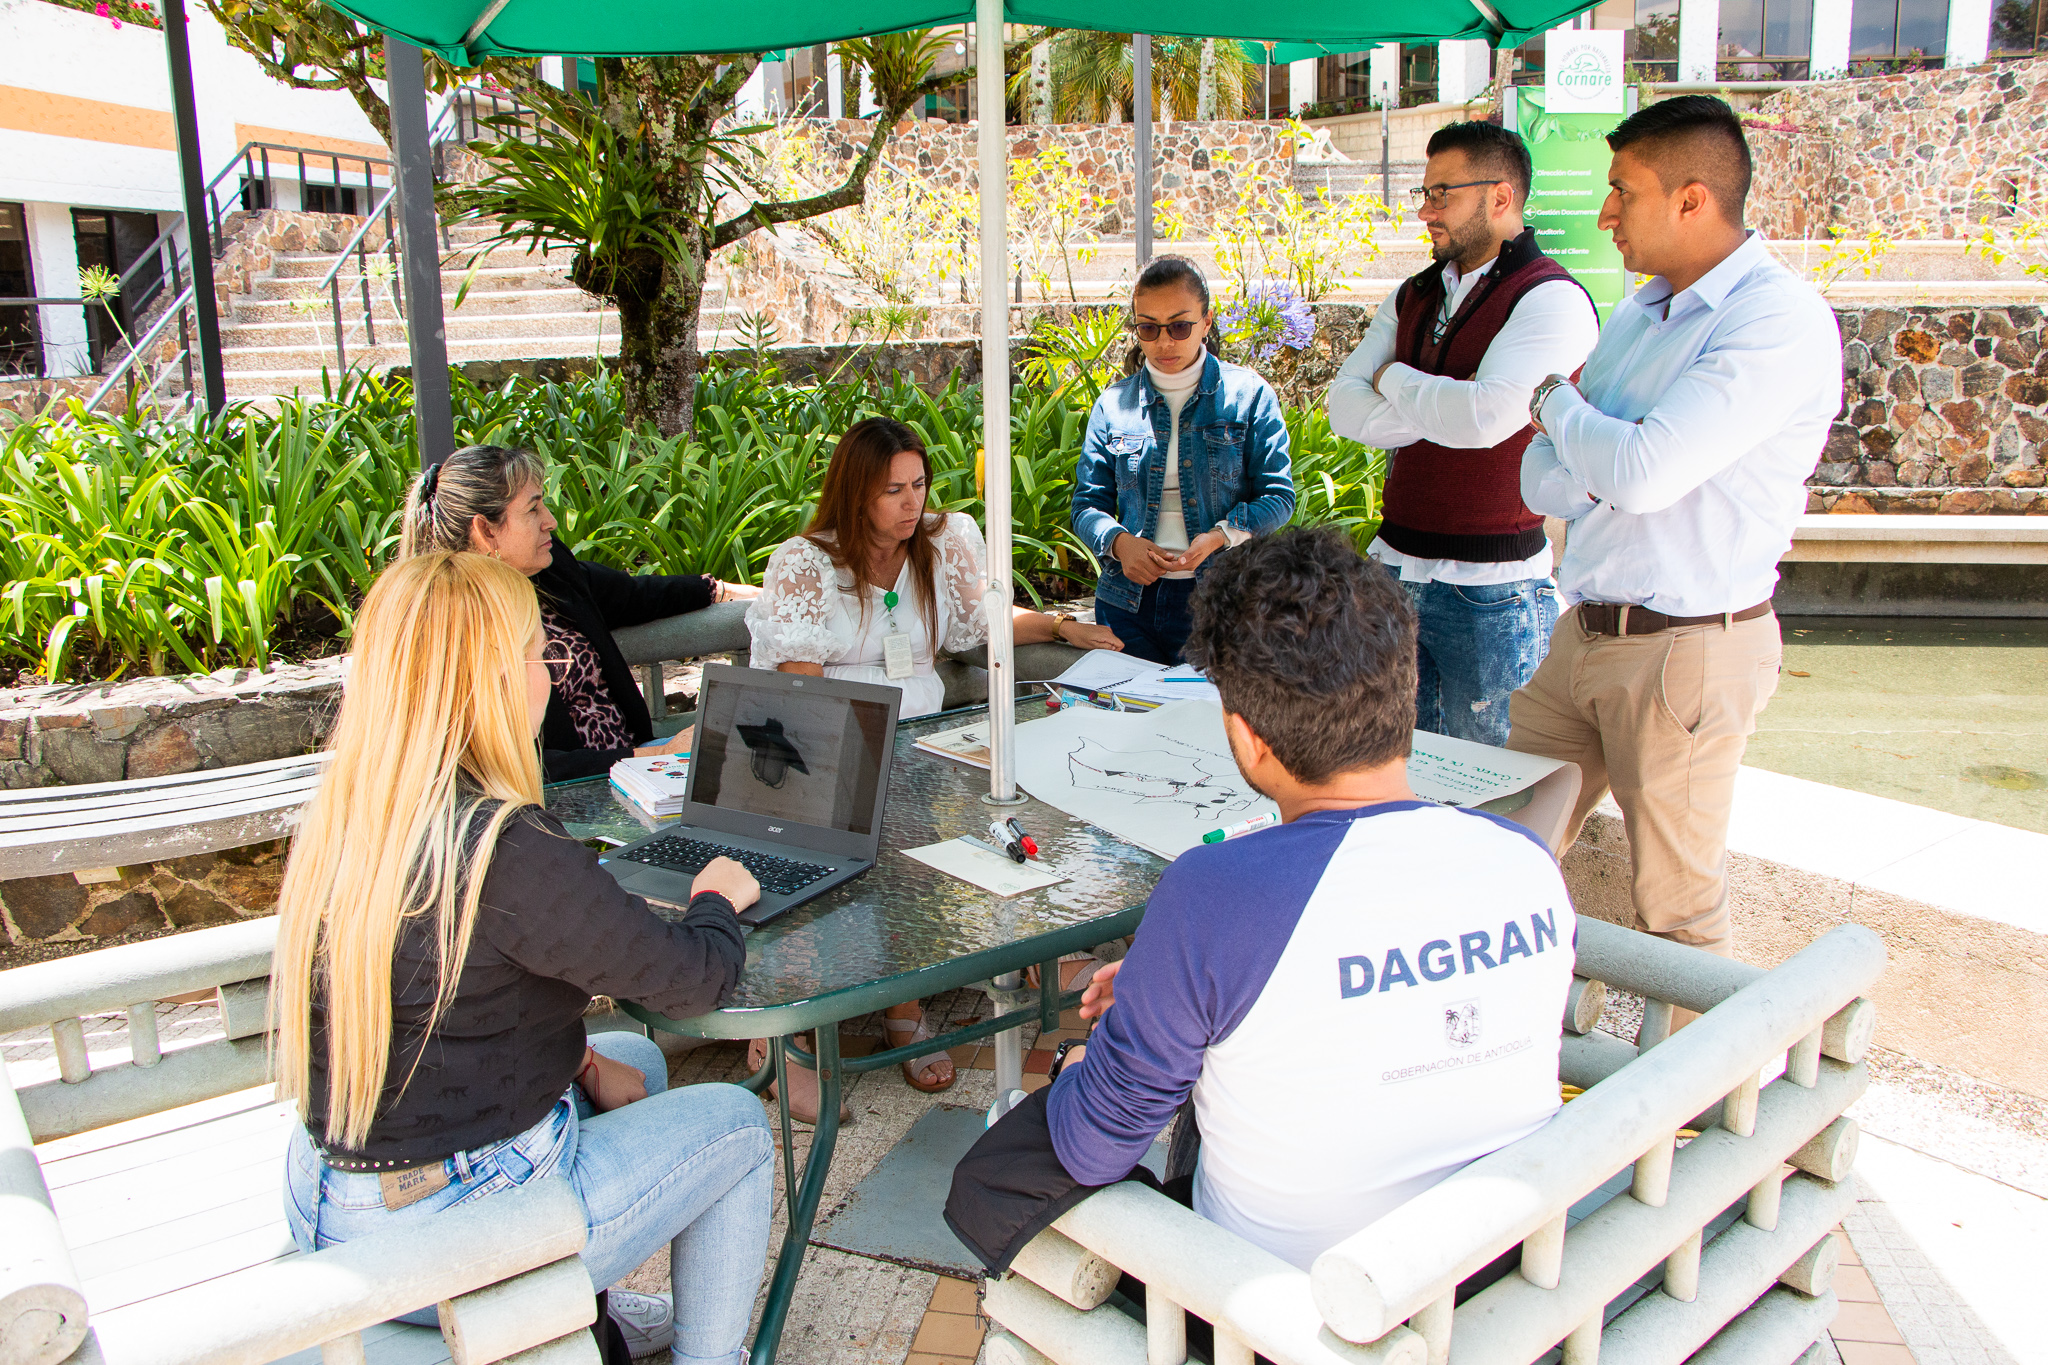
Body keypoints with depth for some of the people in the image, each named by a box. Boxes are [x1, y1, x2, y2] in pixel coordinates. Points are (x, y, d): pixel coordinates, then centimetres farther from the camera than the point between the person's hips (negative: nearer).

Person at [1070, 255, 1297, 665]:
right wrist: (1118, 542, -13)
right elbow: (1088, 503, 8)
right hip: (1129, 599, 2)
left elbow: (1278, 496, -2)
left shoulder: (1248, 395, 1)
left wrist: (1220, 536, -19)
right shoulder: (1113, 404, 7)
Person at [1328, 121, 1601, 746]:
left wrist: (1394, 378, -7)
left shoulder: (1552, 300, -10)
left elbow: (1485, 417, -25)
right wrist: (1446, 406, -11)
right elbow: (1345, 410, 2)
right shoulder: (1413, 297, 13)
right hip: (1396, 569, 7)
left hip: (1491, 588, -6)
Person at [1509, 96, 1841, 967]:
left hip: (1690, 651, -8)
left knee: (1676, 908, 5)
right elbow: (1543, 482, 9)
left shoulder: (1782, 320, -14)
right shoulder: (1637, 315, 13)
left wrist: (1559, 402, -6)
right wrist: (1613, 458, -13)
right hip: (1584, 633, 8)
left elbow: (1641, 473, -24)